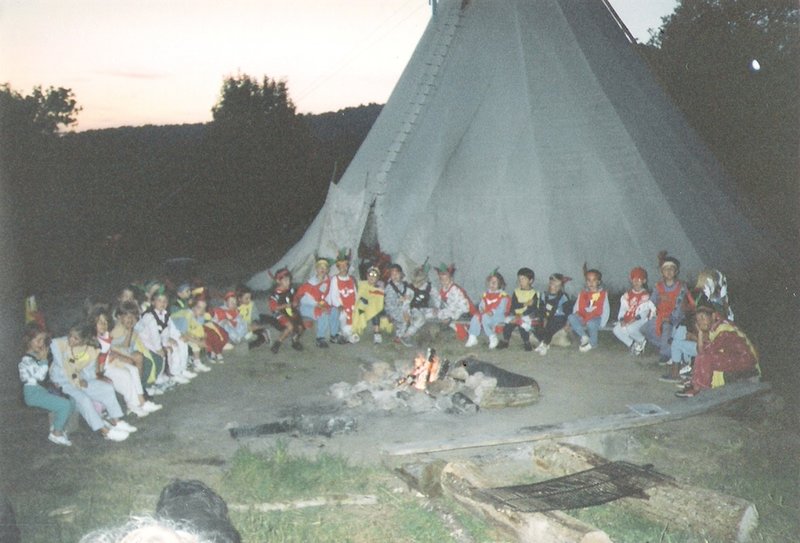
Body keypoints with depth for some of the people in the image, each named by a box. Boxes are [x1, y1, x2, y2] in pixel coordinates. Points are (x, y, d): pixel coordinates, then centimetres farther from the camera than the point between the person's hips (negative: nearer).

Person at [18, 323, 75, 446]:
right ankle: (56, 434, -5)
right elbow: (40, 376, -24)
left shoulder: (39, 355, 12)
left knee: (71, 402, -7)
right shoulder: (27, 360, -16)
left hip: (45, 389, 8)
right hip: (33, 393, -8)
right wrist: (44, 359, -20)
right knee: (64, 405, -22)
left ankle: (57, 427, 7)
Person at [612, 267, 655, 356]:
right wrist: (621, 319, -8)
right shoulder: (627, 295, 12)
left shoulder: (646, 295, -2)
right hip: (626, 321, 5)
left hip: (639, 321, -5)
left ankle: (642, 341, -2)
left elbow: (644, 312, -11)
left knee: (631, 329, -35)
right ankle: (632, 344, -1)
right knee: (616, 330, -20)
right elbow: (622, 309, 8)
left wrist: (636, 318, -25)